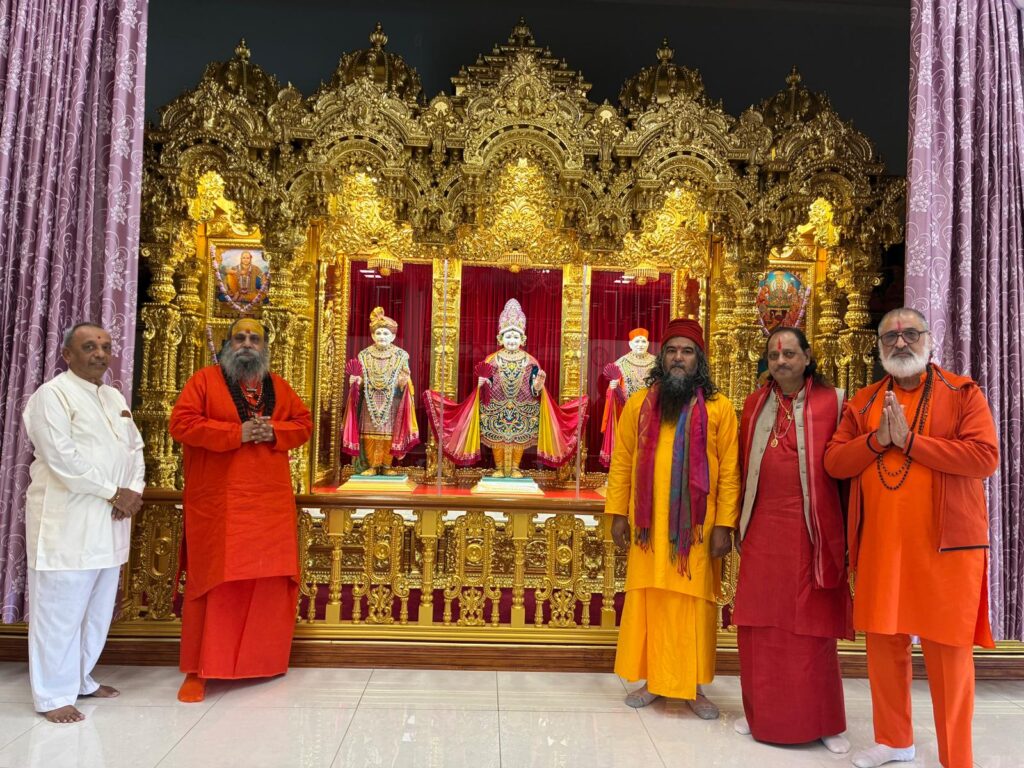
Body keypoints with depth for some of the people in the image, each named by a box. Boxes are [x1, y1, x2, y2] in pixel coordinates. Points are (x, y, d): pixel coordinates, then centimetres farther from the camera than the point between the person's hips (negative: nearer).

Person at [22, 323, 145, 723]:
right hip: (66, 521, -8)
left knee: (98, 607, 14)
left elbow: (134, 446, 16)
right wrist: (113, 493, -15)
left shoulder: (114, 397, 15)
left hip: (109, 522, 8)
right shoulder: (52, 395, -9)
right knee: (60, 609, -1)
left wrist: (135, 490, -2)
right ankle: (53, 695, 11)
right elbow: (62, 457, -18)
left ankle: (81, 678, 29)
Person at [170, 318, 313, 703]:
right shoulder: (205, 380, 1)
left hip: (271, 502, 4)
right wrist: (238, 432, -17)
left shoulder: (278, 385, 14)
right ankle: (198, 670, 7)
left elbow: (304, 422, 14)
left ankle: (265, 658, 24)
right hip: (218, 502, -4)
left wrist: (274, 432, -7)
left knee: (271, 580, 7)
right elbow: (181, 423, -9)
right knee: (213, 582, -3)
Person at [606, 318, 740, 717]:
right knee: (647, 601, 8)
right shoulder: (639, 403, 5)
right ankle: (651, 679, 23)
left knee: (694, 605, 6)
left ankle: (692, 686, 20)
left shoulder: (719, 408, -1)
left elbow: (729, 472, -2)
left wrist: (724, 524, -7)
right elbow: (621, 462, 6)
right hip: (649, 526, 2)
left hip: (697, 527, -1)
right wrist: (618, 513, 1)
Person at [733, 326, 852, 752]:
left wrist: (844, 532, -5)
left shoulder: (831, 402, -3)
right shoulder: (755, 404, 8)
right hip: (763, 530, 3)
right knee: (760, 625, 9)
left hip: (811, 531, -3)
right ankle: (761, 713, 25)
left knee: (812, 627, 6)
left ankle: (823, 721, 22)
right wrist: (739, 524, 10)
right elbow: (743, 467, 10)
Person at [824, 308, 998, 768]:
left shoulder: (963, 393, 0)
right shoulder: (862, 402, 10)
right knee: (884, 642, 12)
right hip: (880, 544, 4)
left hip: (945, 544, -3)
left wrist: (908, 439, -15)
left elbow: (985, 457, -14)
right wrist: (877, 439, -12)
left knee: (948, 649, 2)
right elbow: (834, 461, 4)